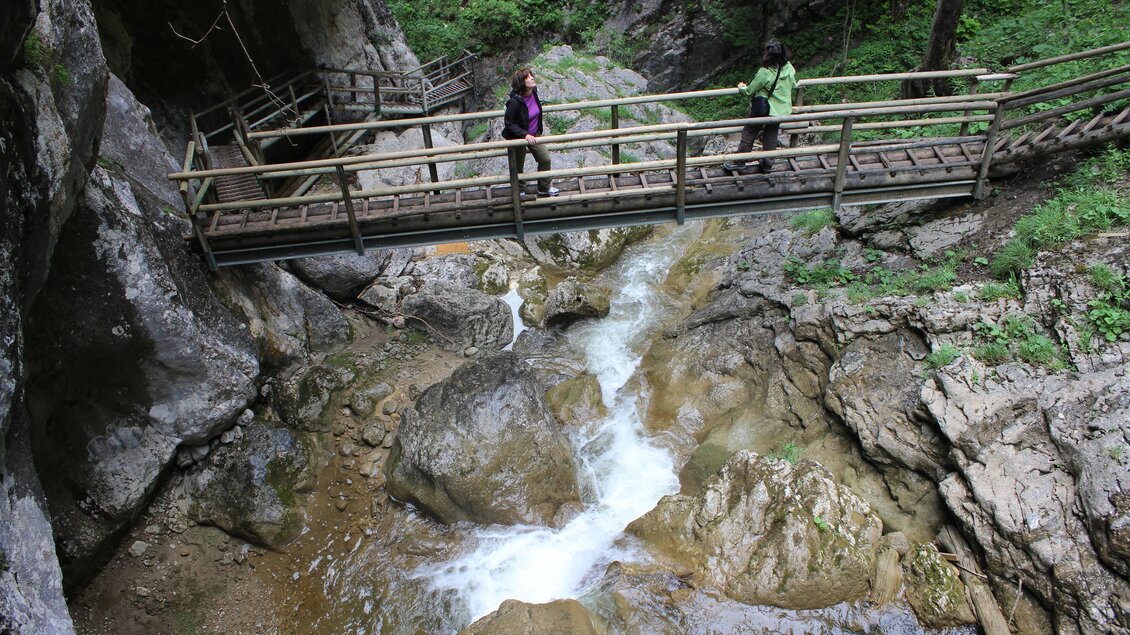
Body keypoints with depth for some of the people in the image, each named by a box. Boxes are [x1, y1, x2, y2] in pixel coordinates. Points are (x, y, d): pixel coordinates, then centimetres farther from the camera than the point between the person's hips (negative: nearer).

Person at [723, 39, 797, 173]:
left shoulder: (765, 73, -26)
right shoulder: (789, 68, -9)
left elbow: (749, 91, -15)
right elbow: (793, 85, 9)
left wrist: (741, 87, 7)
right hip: (782, 111, 5)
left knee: (749, 133, 12)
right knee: (771, 137, 19)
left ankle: (739, 162, 20)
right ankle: (767, 164, 29)